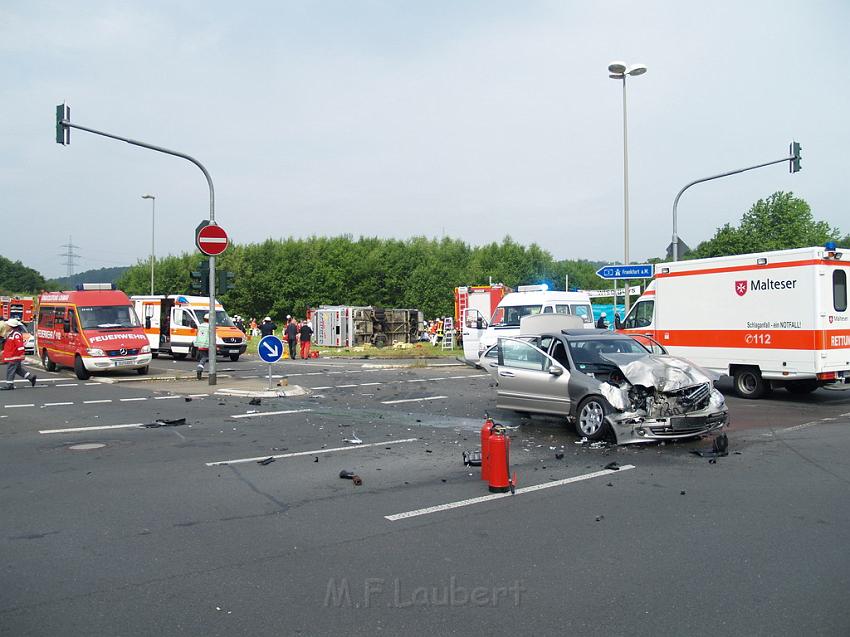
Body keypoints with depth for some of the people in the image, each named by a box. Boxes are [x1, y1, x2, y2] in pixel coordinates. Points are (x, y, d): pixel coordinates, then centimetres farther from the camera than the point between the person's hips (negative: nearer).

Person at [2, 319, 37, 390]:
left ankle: (9, 385, 1)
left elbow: (20, 345, -22)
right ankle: (31, 377, 18)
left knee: (10, 370, -5)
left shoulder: (16, 334, -17)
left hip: (14, 357, -10)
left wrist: (21, 355, -23)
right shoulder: (10, 334, 15)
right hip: (11, 356, 10)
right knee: (18, 370, 14)